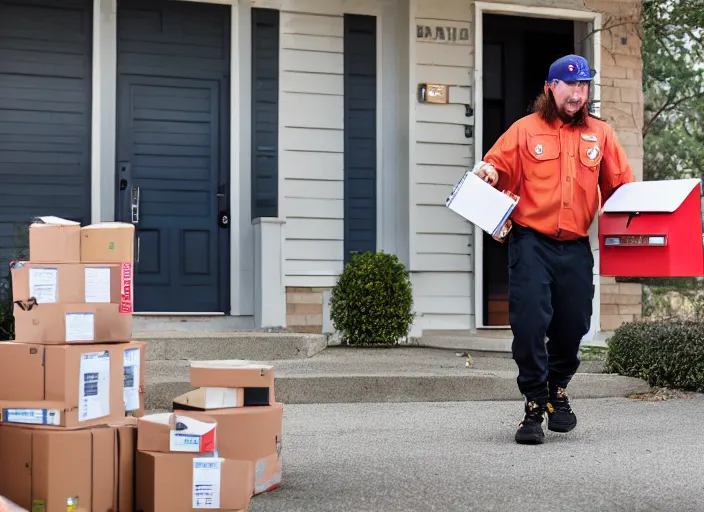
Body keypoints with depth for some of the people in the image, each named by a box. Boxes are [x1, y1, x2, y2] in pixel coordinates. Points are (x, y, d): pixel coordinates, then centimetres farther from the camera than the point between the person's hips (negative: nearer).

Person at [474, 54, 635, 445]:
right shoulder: (525, 130, 5)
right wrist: (489, 173, -17)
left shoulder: (600, 134, 12)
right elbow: (499, 169, 5)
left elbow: (621, 187, 14)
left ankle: (558, 390, 34)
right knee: (529, 323, -10)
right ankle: (534, 405, 1)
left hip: (575, 248, 3)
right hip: (531, 243, -3)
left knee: (572, 325, 8)